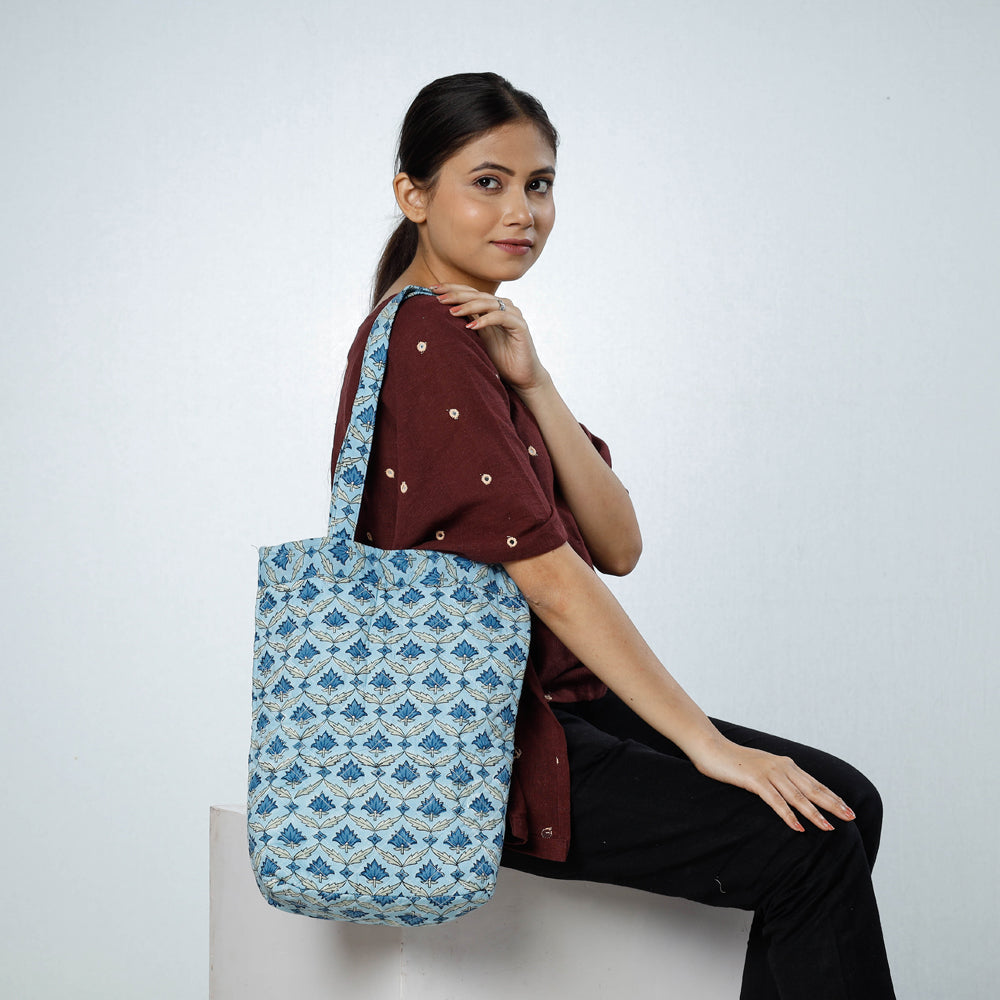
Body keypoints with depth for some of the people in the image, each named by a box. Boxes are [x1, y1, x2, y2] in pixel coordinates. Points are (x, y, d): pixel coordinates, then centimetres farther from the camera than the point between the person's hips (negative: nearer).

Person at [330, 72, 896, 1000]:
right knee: (810, 846, -16)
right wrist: (704, 740, -20)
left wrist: (533, 385, -10)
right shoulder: (426, 342, -15)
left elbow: (617, 547, 3)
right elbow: (549, 577, -21)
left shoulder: (483, 339, 14)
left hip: (547, 704, 9)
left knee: (844, 799, -1)